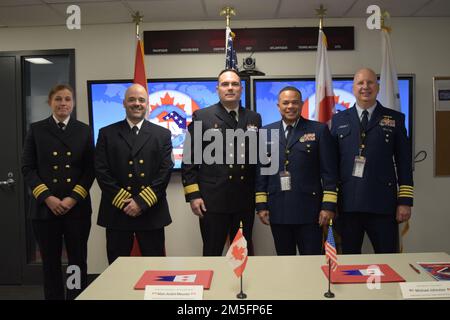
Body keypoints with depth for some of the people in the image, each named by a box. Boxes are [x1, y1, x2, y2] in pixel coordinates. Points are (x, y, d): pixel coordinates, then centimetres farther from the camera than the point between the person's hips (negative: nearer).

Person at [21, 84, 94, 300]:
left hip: (78, 207, 0)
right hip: (45, 207, 0)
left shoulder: (84, 131, 6)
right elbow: (28, 168, 1)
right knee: (50, 263, 9)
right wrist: (47, 197, -11)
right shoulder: (36, 129, 5)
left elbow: (90, 169, 2)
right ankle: (54, 297, 24)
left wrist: (74, 198, -9)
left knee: (78, 262, 6)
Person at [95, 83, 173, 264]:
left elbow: (165, 171, -2)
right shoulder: (107, 134, 7)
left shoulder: (162, 135, 7)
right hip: (116, 212, 0)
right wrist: (123, 201, -9)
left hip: (152, 212, 0)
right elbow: (101, 171, 0)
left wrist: (141, 202, -10)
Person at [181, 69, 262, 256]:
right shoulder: (201, 117, 1)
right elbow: (189, 159, -1)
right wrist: (193, 195, -7)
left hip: (245, 201, 3)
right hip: (212, 200, -3)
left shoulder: (254, 118, 10)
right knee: (212, 254, 7)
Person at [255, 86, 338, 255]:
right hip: (277, 211, 3)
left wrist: (329, 205, -7)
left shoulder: (319, 130, 2)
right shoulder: (267, 132, 9)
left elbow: (329, 171, -2)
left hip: (309, 210, -2)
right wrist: (261, 205, 3)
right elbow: (261, 171, 8)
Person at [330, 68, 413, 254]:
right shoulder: (339, 120, 10)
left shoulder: (395, 119, 8)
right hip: (347, 204, 1)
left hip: (383, 204, -1)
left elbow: (404, 162, 4)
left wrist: (405, 201, -2)